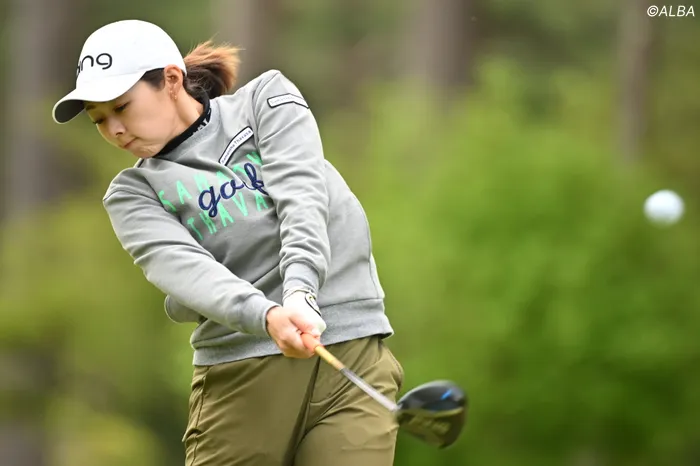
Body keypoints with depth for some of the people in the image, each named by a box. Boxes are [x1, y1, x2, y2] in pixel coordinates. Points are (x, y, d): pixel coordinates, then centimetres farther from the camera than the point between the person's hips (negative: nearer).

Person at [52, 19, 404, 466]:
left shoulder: (267, 98, 9)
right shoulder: (133, 193, 9)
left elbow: (301, 196, -8)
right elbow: (182, 266, -11)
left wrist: (300, 293, -26)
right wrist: (268, 316, -31)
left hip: (351, 351, -1)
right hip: (239, 375, 1)